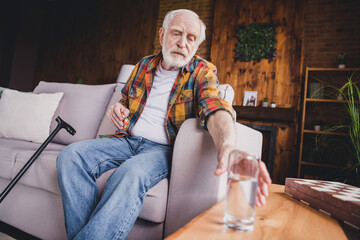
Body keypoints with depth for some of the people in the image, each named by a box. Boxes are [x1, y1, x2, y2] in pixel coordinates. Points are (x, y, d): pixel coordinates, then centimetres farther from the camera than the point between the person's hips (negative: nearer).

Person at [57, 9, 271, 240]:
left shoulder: (203, 71, -2)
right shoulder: (144, 65, 12)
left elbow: (216, 108, -24)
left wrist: (228, 148, -47)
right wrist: (118, 108, -2)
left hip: (163, 148, -5)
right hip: (128, 139, 5)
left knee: (131, 173, -37)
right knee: (71, 155, -17)